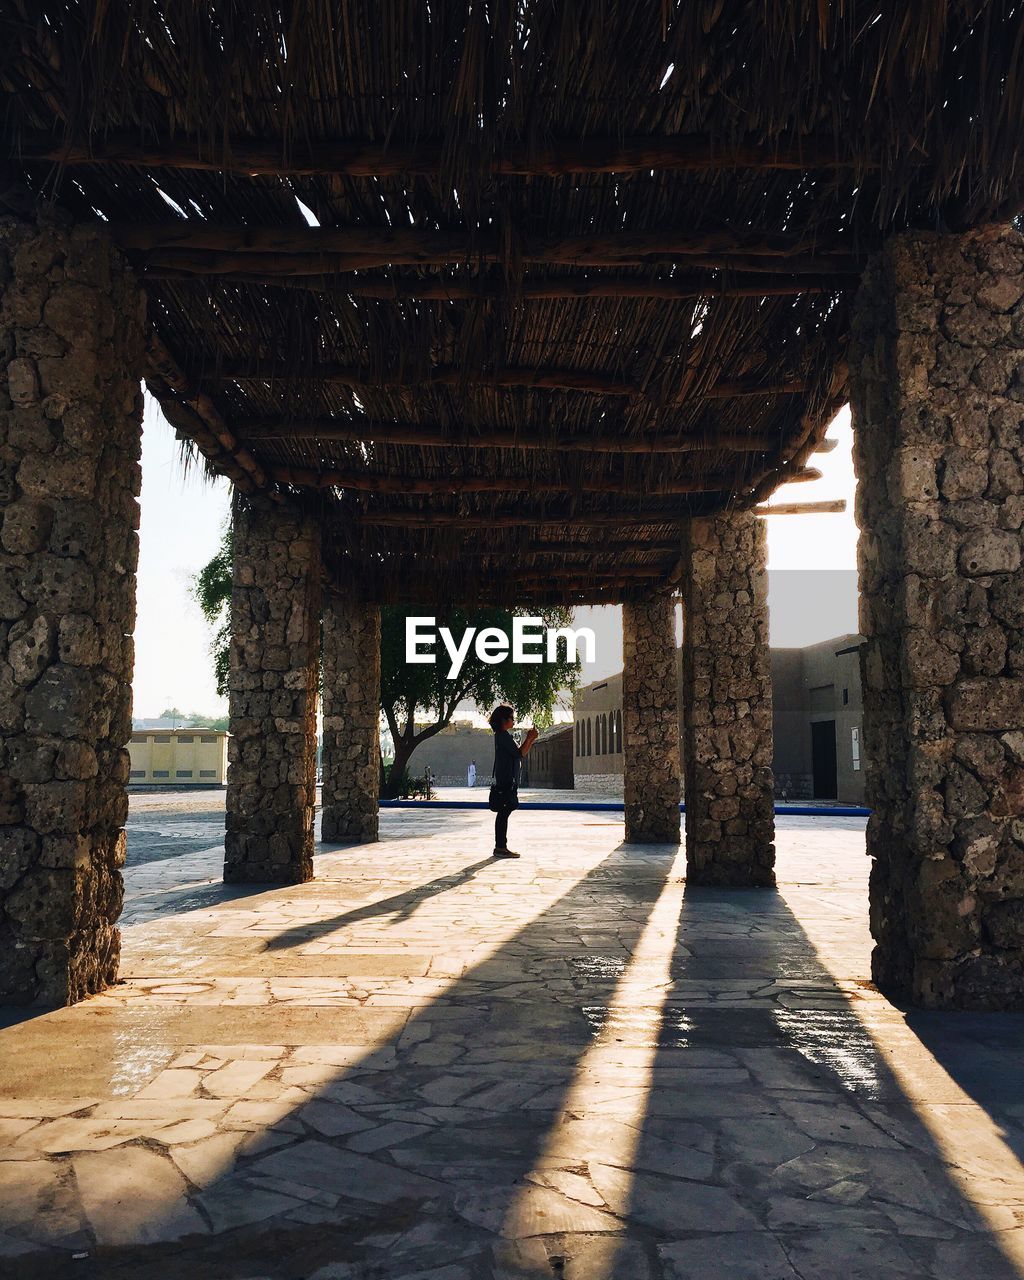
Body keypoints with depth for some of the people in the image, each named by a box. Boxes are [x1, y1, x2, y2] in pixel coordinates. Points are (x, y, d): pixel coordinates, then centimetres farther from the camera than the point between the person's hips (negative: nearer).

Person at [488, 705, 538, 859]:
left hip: (508, 781, 10)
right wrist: (529, 739, -7)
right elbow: (519, 753, -17)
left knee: (503, 813, 10)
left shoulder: (504, 735, 20)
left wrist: (531, 740, 11)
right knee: (504, 812, -10)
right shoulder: (503, 735, -12)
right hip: (506, 781, -10)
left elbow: (521, 754, 22)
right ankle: (500, 847, -10)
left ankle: (500, 846, 13)